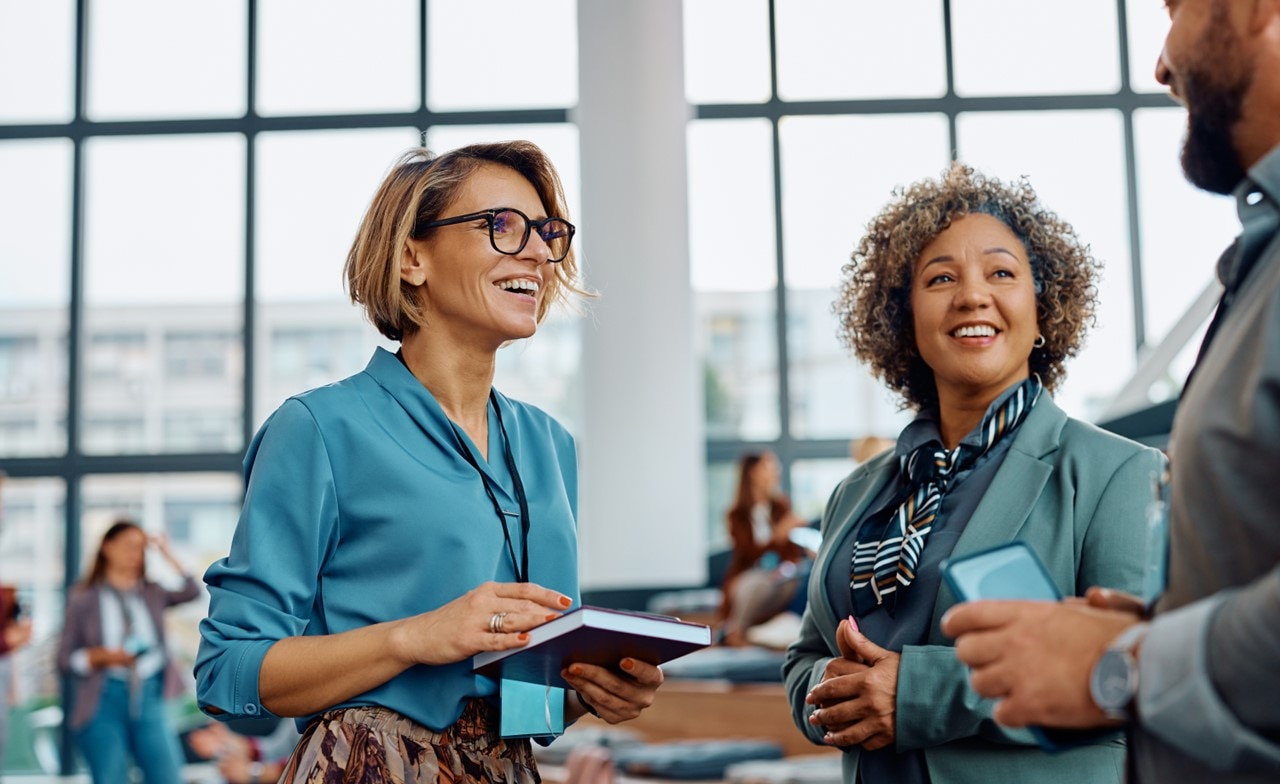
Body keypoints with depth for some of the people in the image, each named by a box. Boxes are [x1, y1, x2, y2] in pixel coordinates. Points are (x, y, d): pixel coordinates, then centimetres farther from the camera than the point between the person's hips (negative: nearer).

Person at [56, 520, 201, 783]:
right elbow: (65, 658, 1)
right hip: (105, 700, -2)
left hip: (150, 695, 2)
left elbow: (191, 591, -5)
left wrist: (169, 556, -5)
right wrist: (103, 656, -14)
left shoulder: (152, 593, 12)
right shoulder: (84, 600, 4)